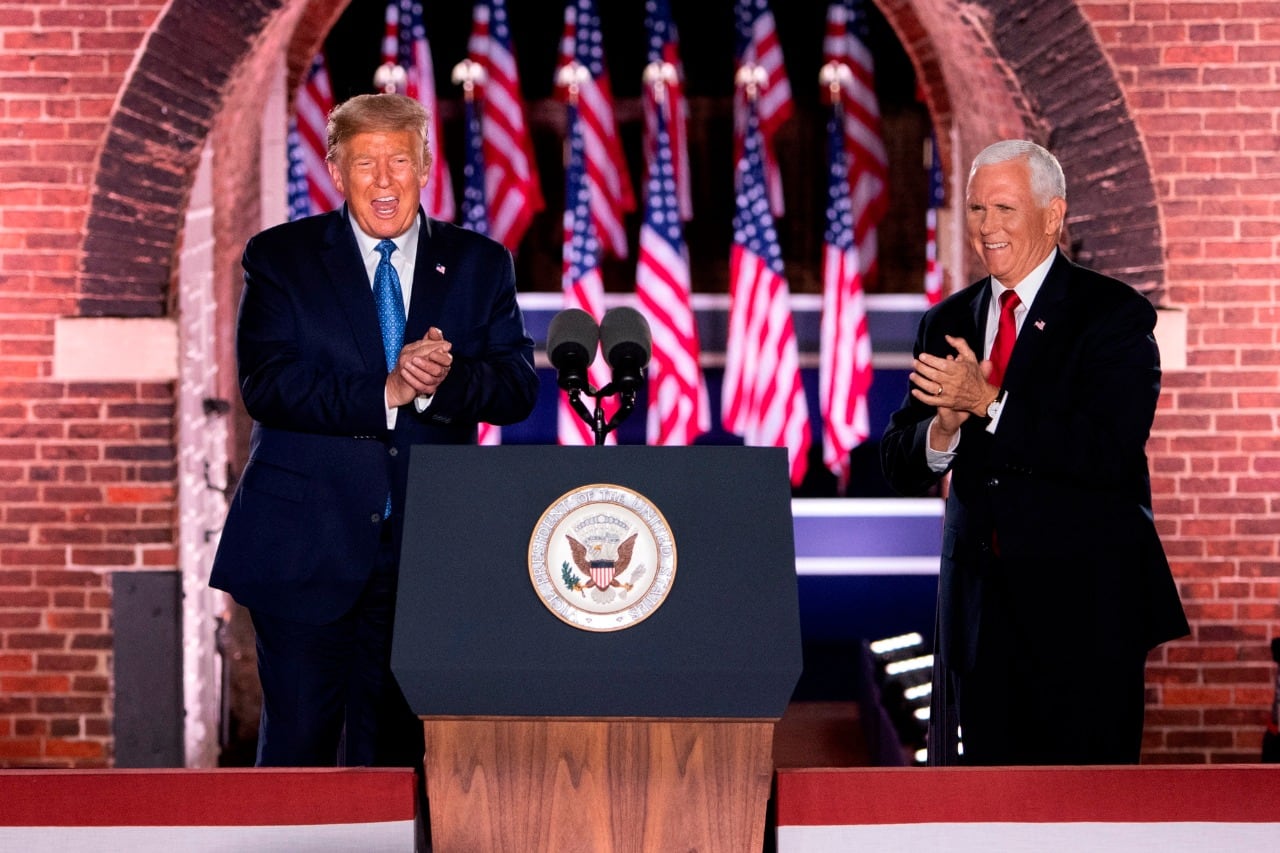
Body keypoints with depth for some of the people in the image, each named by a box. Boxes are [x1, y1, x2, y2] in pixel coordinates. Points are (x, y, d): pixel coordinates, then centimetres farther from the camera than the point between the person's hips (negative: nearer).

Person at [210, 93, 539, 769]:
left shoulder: (479, 265, 9)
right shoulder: (281, 257, 2)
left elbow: (518, 389, 1)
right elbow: (264, 387, -10)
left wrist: (444, 379, -20)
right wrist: (385, 393, -20)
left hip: (426, 552, 2)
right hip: (305, 548, -2)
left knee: (395, 753, 5)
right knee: (297, 749, -1)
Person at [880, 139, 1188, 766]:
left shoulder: (1114, 314, -4)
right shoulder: (948, 322, 12)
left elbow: (1112, 451, -17)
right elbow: (899, 468, 10)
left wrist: (989, 404, -18)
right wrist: (944, 426, -13)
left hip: (1083, 604, -5)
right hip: (976, 604, 5)